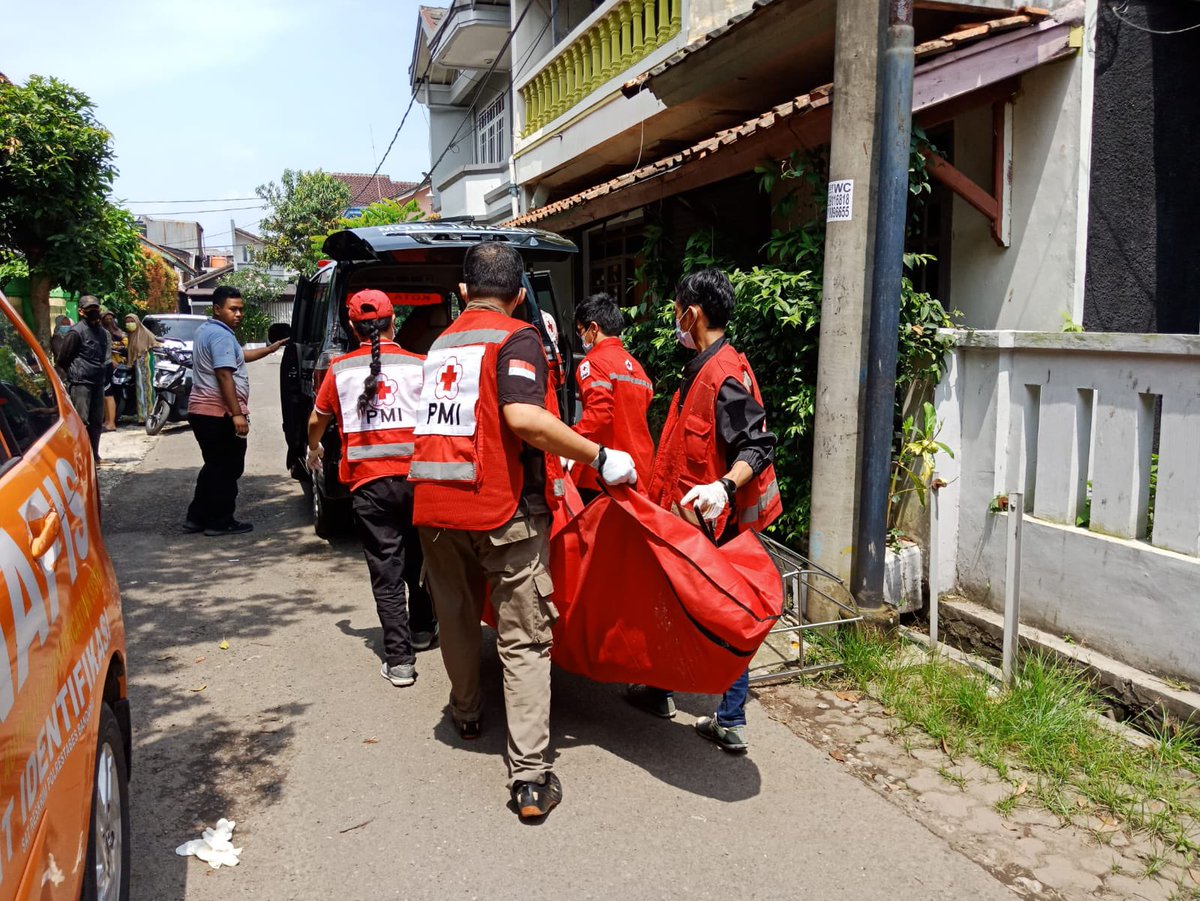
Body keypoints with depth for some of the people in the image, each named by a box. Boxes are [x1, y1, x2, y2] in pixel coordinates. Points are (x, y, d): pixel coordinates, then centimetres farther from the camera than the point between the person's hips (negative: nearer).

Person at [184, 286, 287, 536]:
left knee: (214, 467, 19)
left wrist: (269, 349, 32)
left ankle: (197, 518, 22)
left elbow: (237, 356, 30)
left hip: (201, 411, 10)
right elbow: (224, 375, -24)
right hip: (221, 413, -10)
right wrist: (237, 414, -26)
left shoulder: (206, 330, 18)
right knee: (227, 469, -1)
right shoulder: (221, 335, -15)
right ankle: (220, 522, 4)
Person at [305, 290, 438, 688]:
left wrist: (313, 449, 38)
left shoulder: (340, 369, 4)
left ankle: (399, 659, 1)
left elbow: (317, 419, 18)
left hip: (368, 482, 0)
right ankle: (422, 631, 35)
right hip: (416, 476, 1)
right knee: (419, 559, 20)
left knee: (386, 571, 3)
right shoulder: (418, 365, 1)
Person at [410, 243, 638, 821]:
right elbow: (523, 417, -23)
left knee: (457, 619, 24)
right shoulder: (516, 338, -5)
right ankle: (530, 778, -3)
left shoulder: (442, 344, 17)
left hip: (434, 505, 6)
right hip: (502, 510, -6)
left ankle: (466, 713, 46)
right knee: (525, 642, -1)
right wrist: (599, 458, -17)